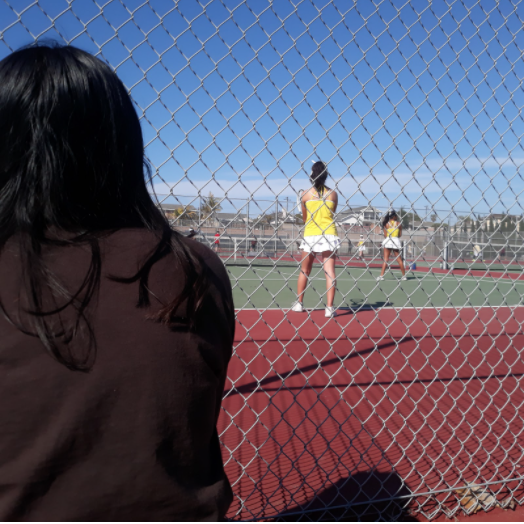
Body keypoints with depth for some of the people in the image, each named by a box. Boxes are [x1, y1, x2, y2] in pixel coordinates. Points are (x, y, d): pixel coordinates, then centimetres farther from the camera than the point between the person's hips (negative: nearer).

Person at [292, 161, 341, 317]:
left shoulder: (305, 194, 0)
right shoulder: (333, 193, 2)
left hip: (310, 236, 0)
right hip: (329, 235, 0)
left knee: (304, 271, 14)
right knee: (330, 271, -1)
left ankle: (299, 303, 22)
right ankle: (330, 308, -7)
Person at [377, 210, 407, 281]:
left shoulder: (386, 224, 1)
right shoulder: (399, 223, 2)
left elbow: (385, 235, 0)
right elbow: (400, 235, 5)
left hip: (387, 241, -1)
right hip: (396, 241, 1)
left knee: (386, 259, 2)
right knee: (399, 260, 10)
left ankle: (381, 275, -8)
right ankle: (404, 276, 17)